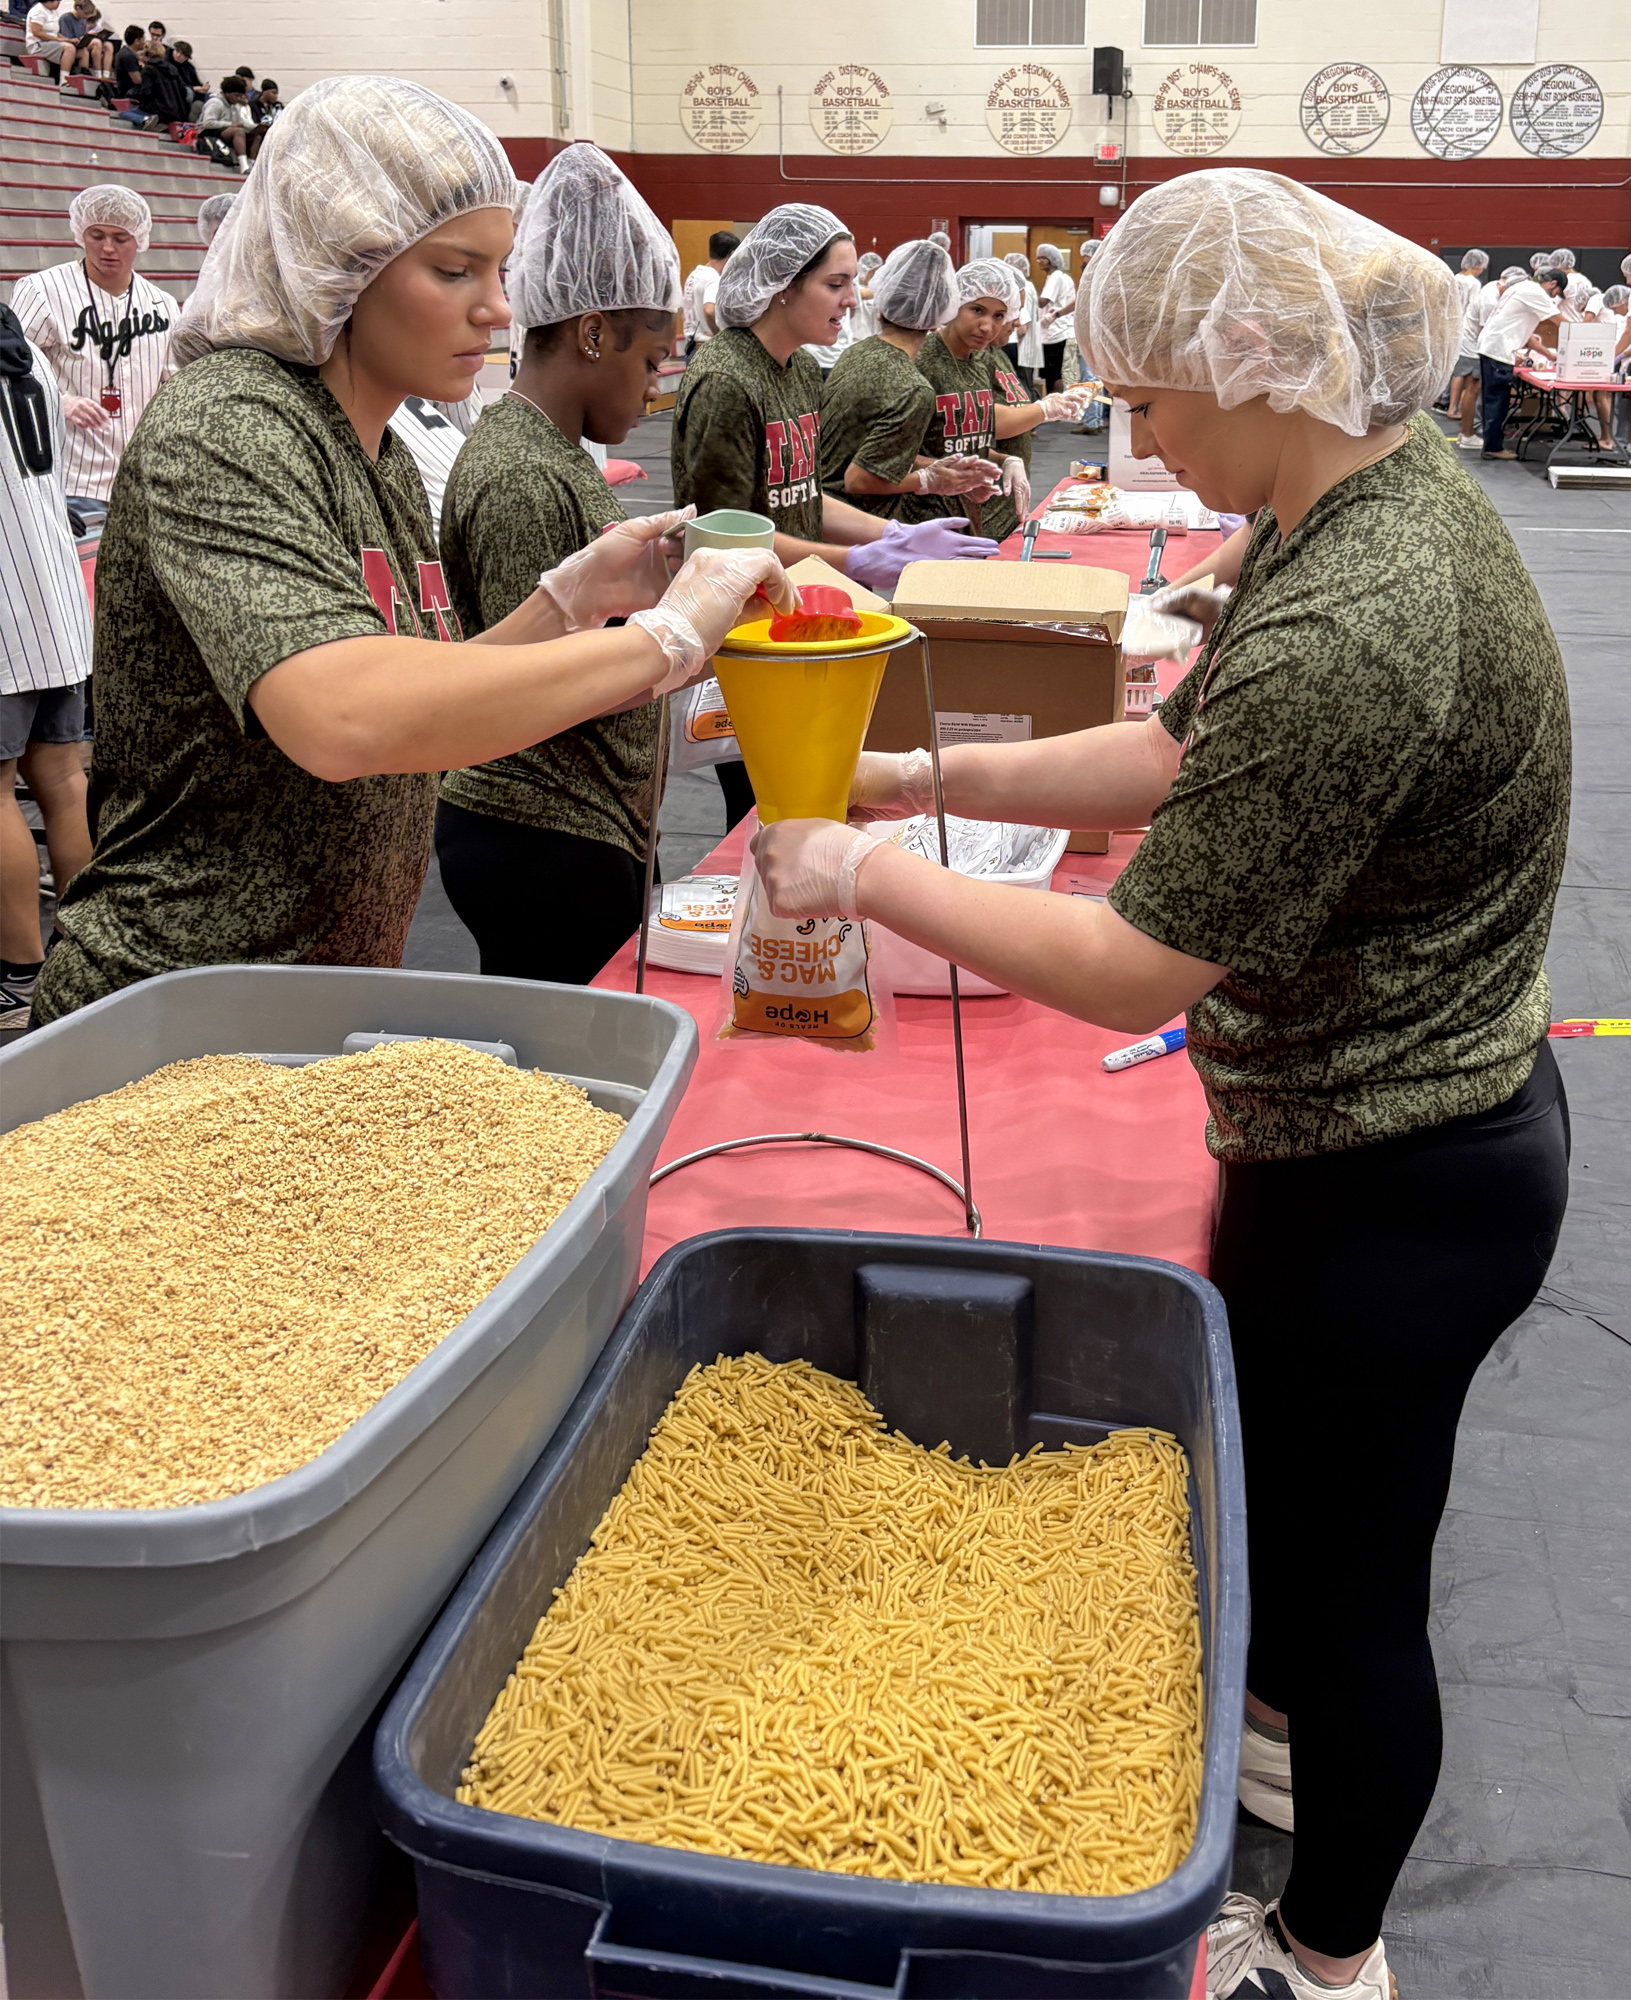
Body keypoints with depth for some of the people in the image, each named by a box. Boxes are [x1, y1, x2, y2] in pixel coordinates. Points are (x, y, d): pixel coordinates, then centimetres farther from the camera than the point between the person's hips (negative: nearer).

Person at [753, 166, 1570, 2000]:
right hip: (1429, 1116, 10)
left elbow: (1139, 968, -27)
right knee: (1267, 1460, 29)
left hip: (1390, 1189, -10)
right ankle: (1279, 1727, 57)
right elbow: (1176, 756, 7)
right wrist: (929, 774, 1)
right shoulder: (1381, 502, 1)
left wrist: (864, 872, -17)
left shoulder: (1346, 630, -32)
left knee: (1348, 1569, 12)